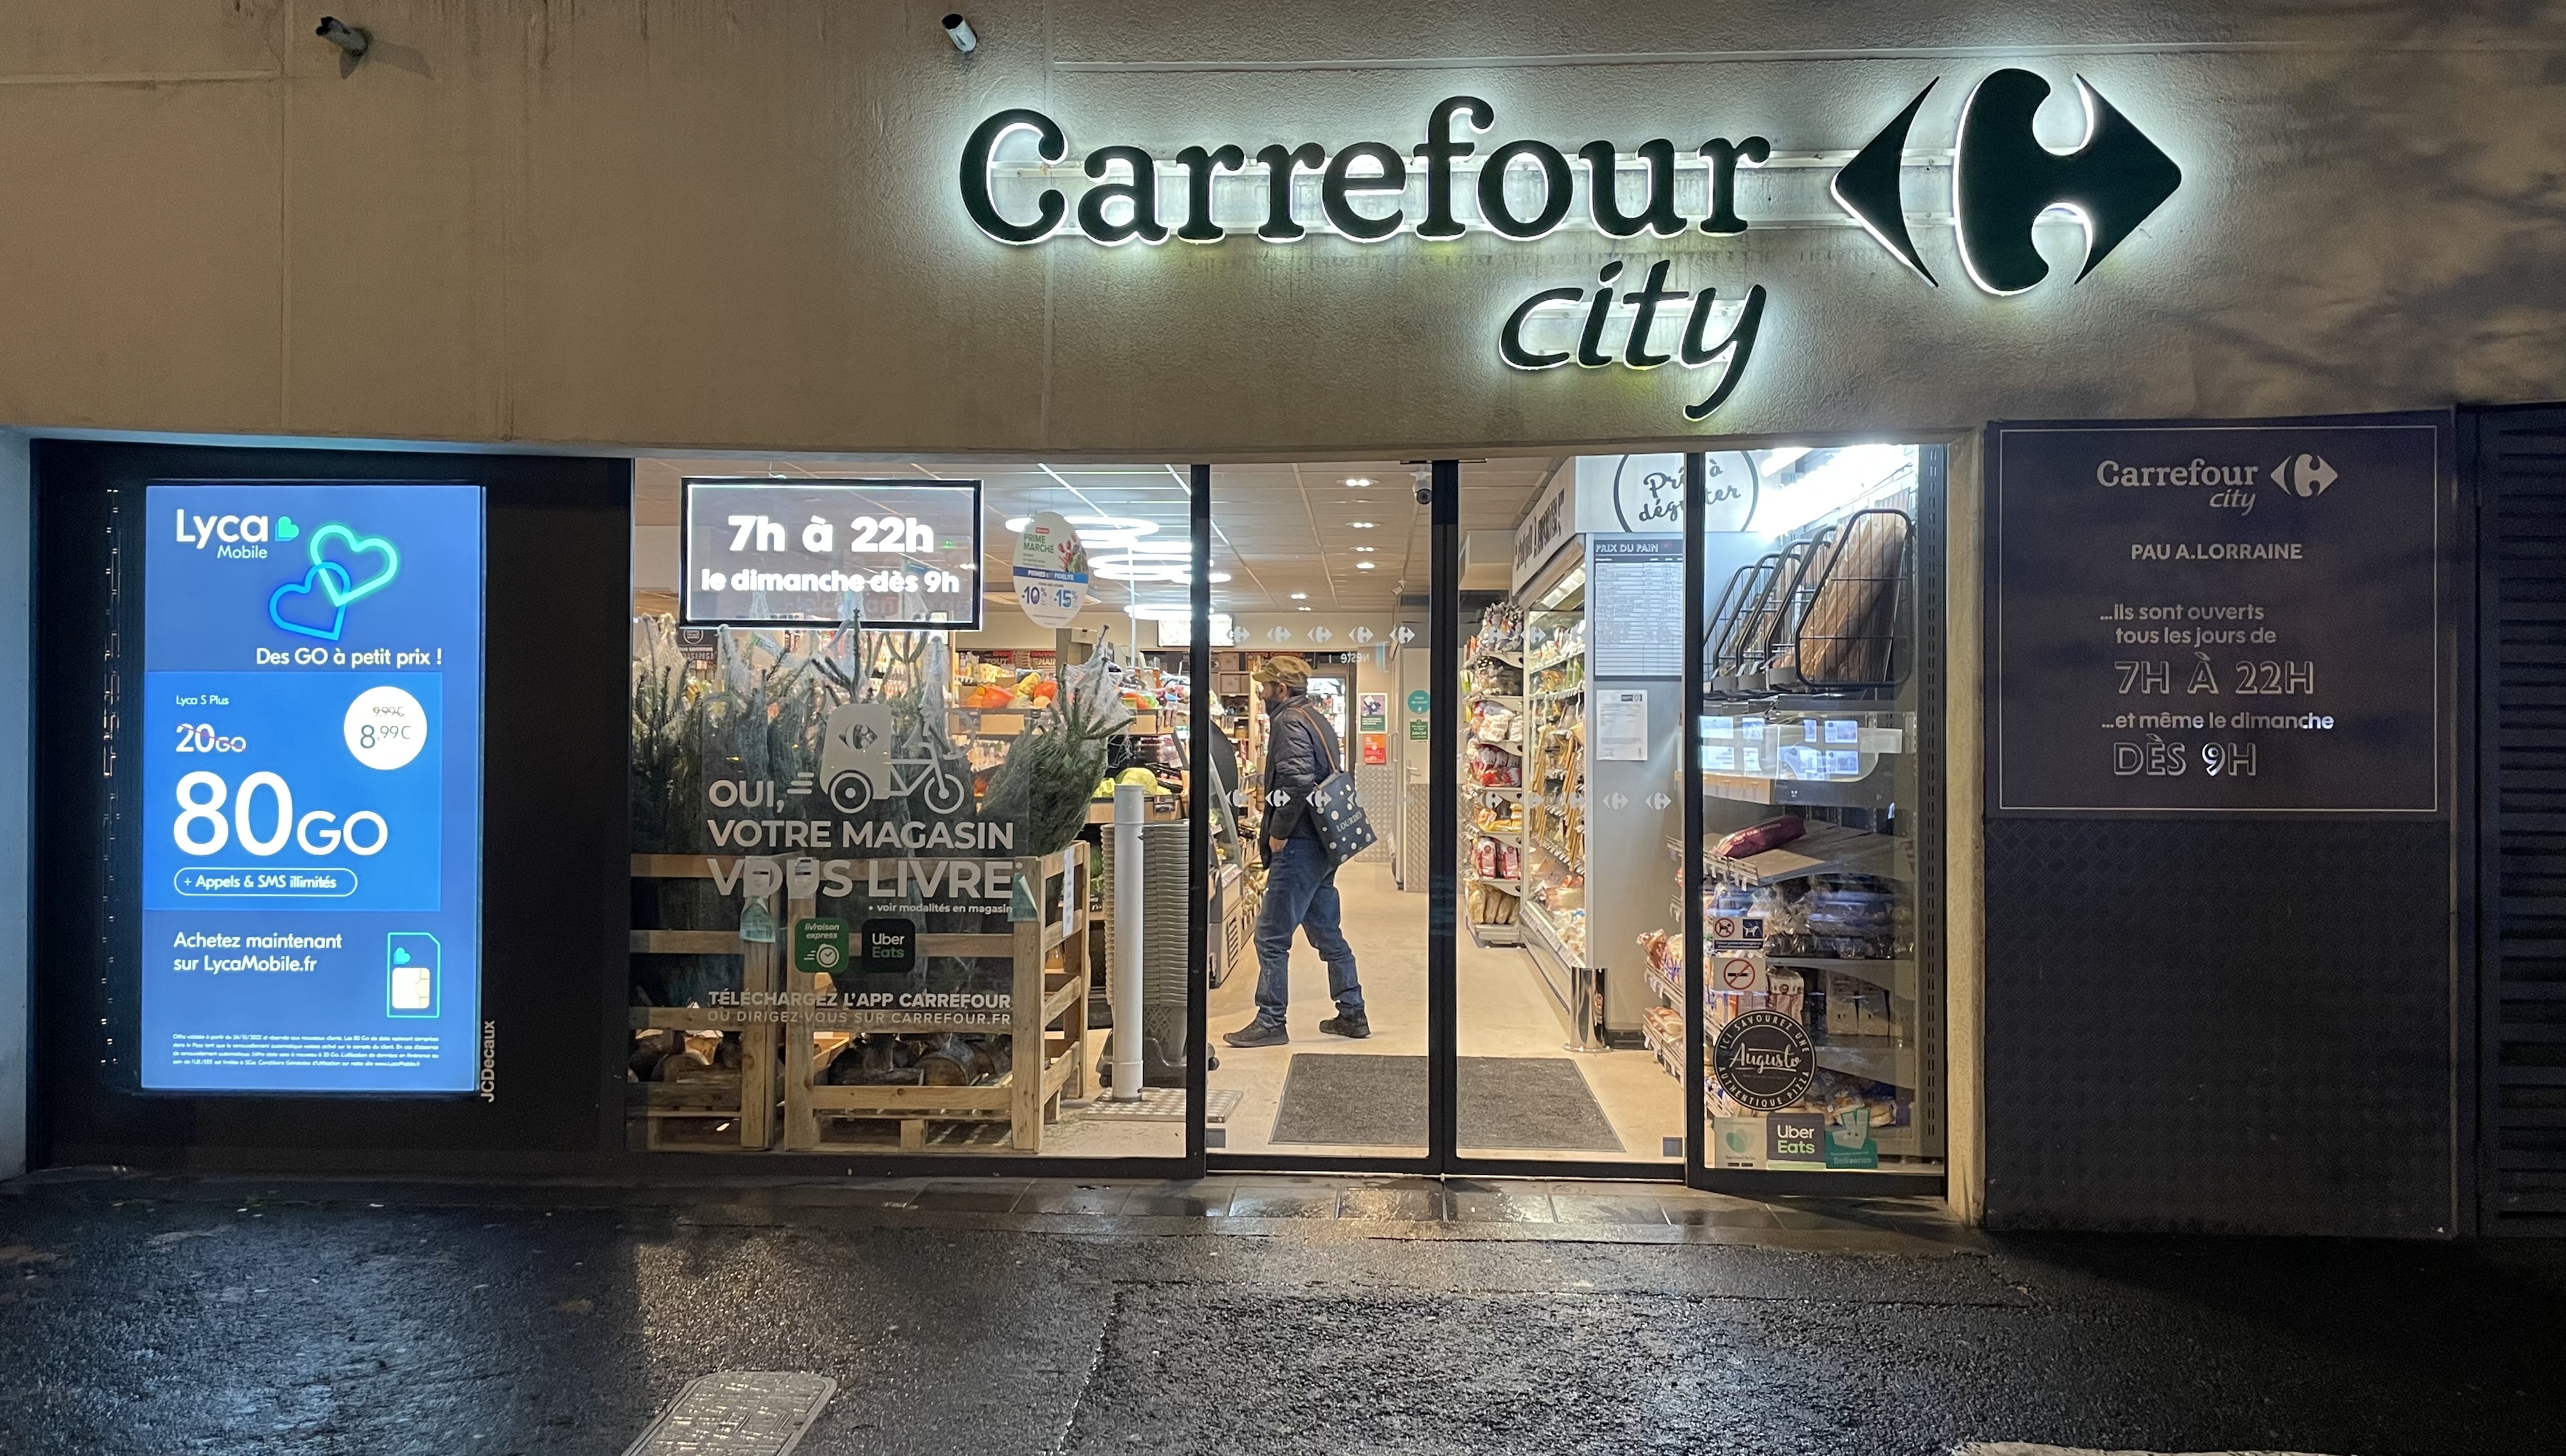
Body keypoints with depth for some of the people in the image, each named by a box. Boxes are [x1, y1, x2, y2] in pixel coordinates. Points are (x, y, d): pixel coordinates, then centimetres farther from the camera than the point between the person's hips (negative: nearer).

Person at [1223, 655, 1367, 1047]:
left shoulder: (1289, 722, -12)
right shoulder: (1317, 718, 18)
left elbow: (1297, 782, -26)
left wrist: (1278, 833, -17)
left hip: (1299, 846, -10)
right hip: (1324, 844, 10)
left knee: (1271, 935, -4)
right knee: (1326, 931, 16)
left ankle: (1270, 1022, 1)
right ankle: (1352, 1015, 22)